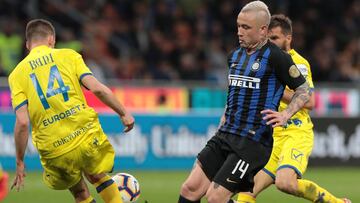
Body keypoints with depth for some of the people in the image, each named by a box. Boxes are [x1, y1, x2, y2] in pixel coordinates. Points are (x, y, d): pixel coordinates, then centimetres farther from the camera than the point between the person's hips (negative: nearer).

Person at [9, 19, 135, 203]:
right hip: (87, 137, 0)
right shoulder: (68, 55, 6)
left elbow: (22, 122, -4)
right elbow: (96, 88, -6)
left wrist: (20, 162, 2)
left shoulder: (17, 74, 6)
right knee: (98, 177, 28)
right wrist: (123, 113, 6)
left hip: (54, 152, 0)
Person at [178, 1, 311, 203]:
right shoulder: (235, 55, 15)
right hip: (225, 136, 8)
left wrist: (285, 115, -19)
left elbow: (304, 89, -5)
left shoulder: (275, 56, -9)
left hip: (253, 141, -8)